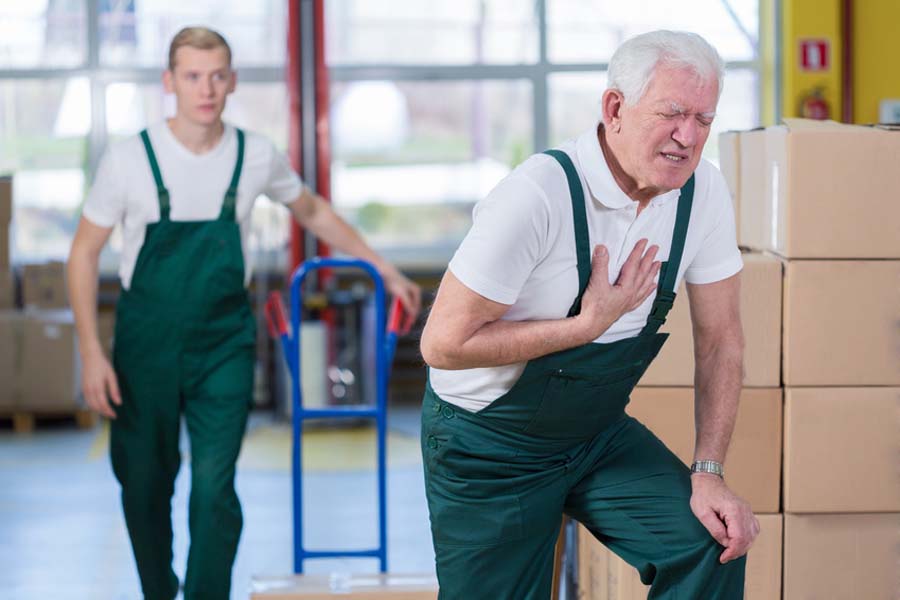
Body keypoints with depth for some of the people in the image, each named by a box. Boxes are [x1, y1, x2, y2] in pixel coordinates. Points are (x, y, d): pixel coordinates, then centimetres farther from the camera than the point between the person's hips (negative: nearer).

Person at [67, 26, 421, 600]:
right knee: (144, 486, 10)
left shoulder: (257, 156, -4)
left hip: (224, 343, 0)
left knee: (215, 488, -8)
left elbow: (313, 212, 15)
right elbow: (85, 252, -3)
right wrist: (91, 351, -9)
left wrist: (385, 269, 17)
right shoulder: (130, 159, -10)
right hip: (146, 342, 0)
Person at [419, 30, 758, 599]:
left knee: (713, 543, -15)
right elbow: (444, 343, -26)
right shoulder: (539, 195, -29)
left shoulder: (703, 189, -11)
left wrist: (708, 474, -8)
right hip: (489, 446, -4)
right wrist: (591, 324, -25)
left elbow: (720, 339, -1)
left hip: (598, 432, 5)